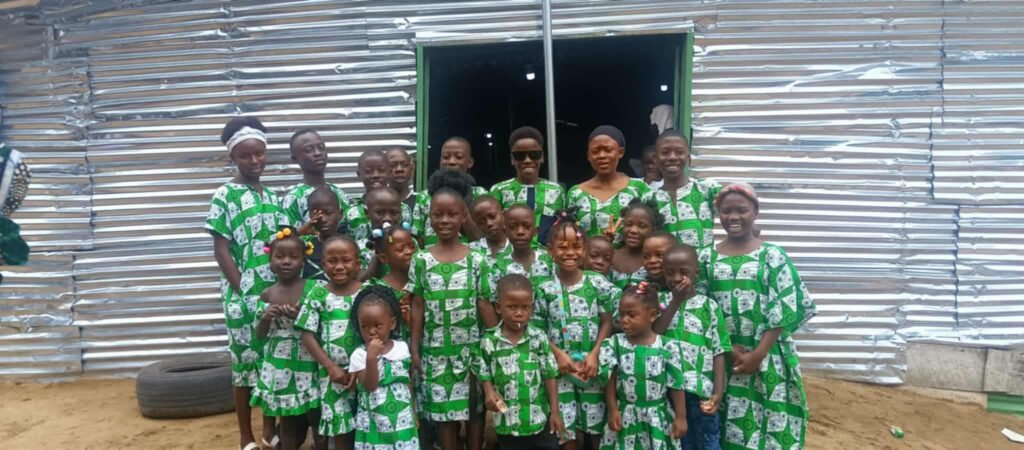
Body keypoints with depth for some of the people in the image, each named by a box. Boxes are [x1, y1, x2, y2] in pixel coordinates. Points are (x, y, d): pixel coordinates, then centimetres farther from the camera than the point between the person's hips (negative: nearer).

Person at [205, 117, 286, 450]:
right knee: (245, 361, 4)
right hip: (243, 296, -5)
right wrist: (243, 292, -12)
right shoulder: (225, 196, -5)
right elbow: (221, 250, -8)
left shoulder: (272, 197, 11)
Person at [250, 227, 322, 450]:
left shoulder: (312, 289, -9)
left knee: (317, 418, 6)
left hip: (307, 365, -3)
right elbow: (260, 336, 9)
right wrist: (266, 318, -11)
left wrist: (300, 317, -22)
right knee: (288, 422, 15)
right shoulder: (266, 295, 2)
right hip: (280, 367, 3)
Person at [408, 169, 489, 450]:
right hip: (437, 350, 1)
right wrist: (415, 349, 1)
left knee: (475, 406, 9)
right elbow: (418, 307, 2)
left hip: (472, 347, 0)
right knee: (444, 409, 9)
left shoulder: (476, 260, -3)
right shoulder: (421, 260, -1)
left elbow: (484, 304, -1)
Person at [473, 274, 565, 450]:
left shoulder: (539, 338, -8)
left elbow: (550, 375, -4)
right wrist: (489, 392, -16)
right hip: (507, 420, 0)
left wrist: (555, 411, -4)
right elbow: (484, 374, 3)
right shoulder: (489, 342, -8)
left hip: (540, 417, 0)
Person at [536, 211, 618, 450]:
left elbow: (607, 323, -1)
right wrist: (558, 354, -13)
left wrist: (595, 354, -11)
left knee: (597, 429, 11)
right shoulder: (544, 289, -5)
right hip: (560, 367, -1)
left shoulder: (598, 283, -3)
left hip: (592, 365, 1)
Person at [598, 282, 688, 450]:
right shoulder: (615, 344, -6)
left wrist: (681, 417, -3)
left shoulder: (668, 348, -11)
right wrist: (613, 410, -3)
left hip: (657, 419, -1)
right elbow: (610, 381, -1)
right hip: (625, 418, 1)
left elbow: (676, 386, -5)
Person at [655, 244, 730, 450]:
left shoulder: (709, 307, -2)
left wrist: (718, 392, -10)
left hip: (700, 389, -2)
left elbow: (718, 352, -3)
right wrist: (675, 302, -13)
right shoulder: (662, 301, 4)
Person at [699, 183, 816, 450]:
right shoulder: (707, 257, 3)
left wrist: (758, 353, -12)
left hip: (767, 356, -2)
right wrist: (728, 349, -8)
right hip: (722, 355, 2)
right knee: (727, 425, 7)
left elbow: (785, 310, -7)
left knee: (767, 420, 2)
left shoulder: (772, 256, -3)